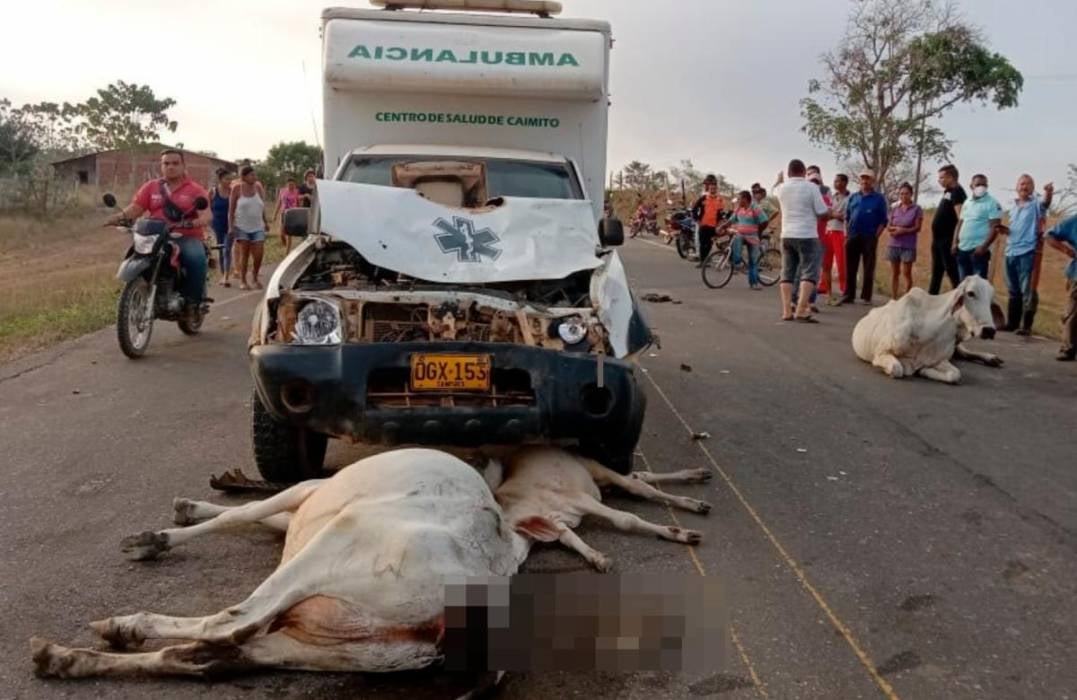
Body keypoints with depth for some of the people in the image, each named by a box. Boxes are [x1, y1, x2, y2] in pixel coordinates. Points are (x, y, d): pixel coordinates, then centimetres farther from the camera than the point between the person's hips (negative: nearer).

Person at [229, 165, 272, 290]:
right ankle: (243, 281, 10)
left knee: (259, 254, -5)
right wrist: (231, 225, -9)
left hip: (257, 227, 3)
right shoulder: (237, 189, -4)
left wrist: (266, 222, 13)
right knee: (244, 255, 1)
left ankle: (255, 278, 15)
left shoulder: (257, 188, 6)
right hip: (242, 227, -3)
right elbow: (231, 209, -3)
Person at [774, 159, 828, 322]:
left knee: (787, 273, 9)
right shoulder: (811, 188, -9)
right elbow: (822, 212, -9)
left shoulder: (782, 188, 5)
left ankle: (786, 311, 5)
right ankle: (801, 311, -16)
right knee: (809, 273, -4)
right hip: (807, 236, -5)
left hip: (787, 235, 5)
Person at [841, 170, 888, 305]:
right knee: (850, 268, 4)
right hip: (852, 236, 3)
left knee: (868, 269, 0)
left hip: (869, 237, -3)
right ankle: (848, 295, 9)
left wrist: (876, 236, -9)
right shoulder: (852, 197, 13)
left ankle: (866, 297, 4)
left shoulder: (879, 199, 3)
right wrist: (846, 234, 5)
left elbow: (883, 220, 0)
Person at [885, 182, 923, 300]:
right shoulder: (895, 209, 11)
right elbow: (889, 227, 11)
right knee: (894, 273, 7)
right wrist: (894, 229, -10)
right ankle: (893, 298, 11)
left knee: (906, 273, -4)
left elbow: (917, 228, -6)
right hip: (894, 245, 4)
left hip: (908, 246, -4)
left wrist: (903, 230, -17)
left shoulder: (916, 209, -1)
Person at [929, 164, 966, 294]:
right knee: (936, 272, 14)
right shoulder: (947, 192, 17)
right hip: (938, 239, 10)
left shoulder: (957, 192, -12)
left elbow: (961, 218, -20)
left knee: (952, 272, -7)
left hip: (948, 240, -10)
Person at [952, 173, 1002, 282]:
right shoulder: (967, 203, 16)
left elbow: (995, 228, -12)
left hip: (978, 250, -7)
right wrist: (955, 242, 8)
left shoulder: (992, 203, -5)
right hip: (962, 249, 7)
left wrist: (984, 246, -21)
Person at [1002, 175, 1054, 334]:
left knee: (1027, 291, -5)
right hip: (1010, 252, 6)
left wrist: (1049, 192, -49)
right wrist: (1004, 230, 6)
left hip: (1027, 252, -6)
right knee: (1013, 291, 13)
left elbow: (1046, 202, -28)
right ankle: (1012, 322, 20)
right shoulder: (1013, 207, 16)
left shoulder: (1036, 204, -3)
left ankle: (1026, 325, -2)